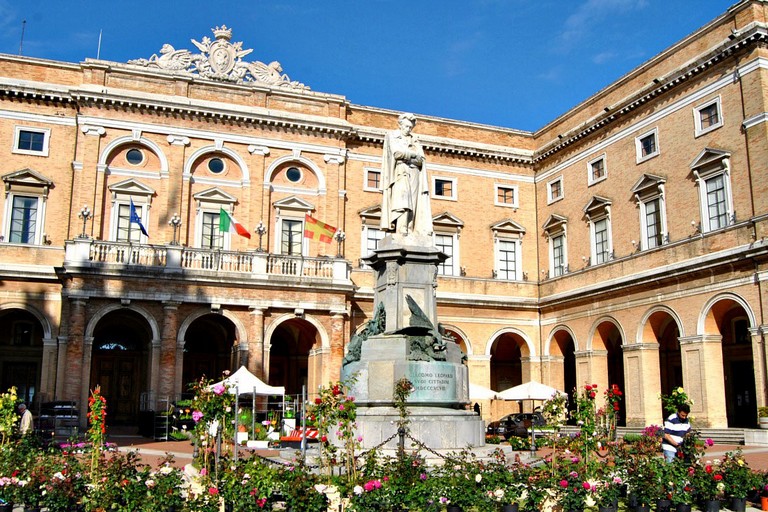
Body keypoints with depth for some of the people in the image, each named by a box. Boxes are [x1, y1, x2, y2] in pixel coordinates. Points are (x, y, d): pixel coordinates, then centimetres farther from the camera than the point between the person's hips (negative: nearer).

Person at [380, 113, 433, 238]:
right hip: (400, 172, -5)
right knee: (403, 203, -23)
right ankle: (401, 233, -33)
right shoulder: (392, 136, 13)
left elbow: (420, 160, 10)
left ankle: (411, 235, -16)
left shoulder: (415, 141, 25)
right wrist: (413, 154, 1)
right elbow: (396, 152, -5)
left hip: (414, 175, 5)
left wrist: (405, 155, -2)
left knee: (413, 205, -9)